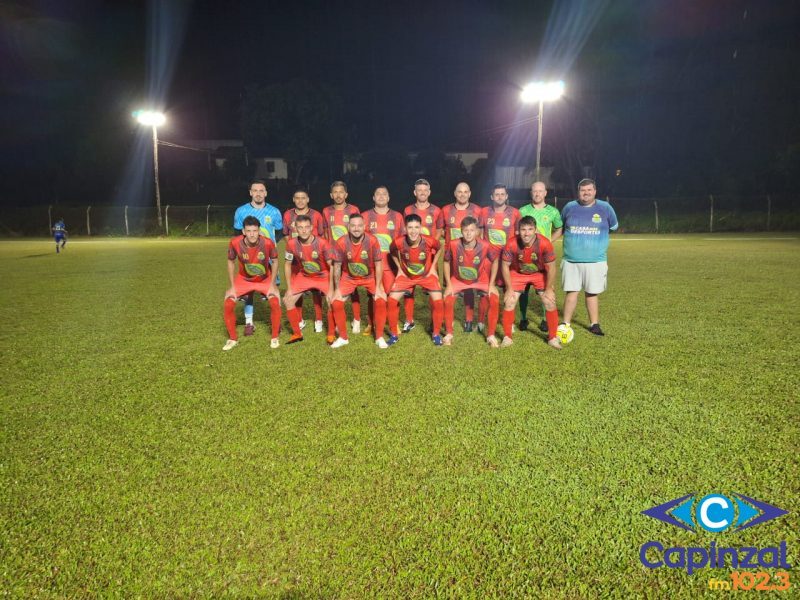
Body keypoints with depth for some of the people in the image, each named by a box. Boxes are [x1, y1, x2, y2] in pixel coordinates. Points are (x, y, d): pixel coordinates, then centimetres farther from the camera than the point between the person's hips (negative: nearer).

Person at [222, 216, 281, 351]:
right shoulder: (235, 243, -25)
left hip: (265, 279, -1)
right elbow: (231, 262, -6)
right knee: (228, 305, -12)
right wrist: (232, 286, -8)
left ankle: (275, 338, -1)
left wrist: (272, 284, -12)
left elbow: (275, 262, -9)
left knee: (275, 303, -22)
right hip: (243, 279, 1)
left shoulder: (268, 243, -28)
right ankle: (233, 339, 10)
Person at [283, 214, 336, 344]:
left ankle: (331, 334, 0)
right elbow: (287, 265, -3)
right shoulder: (291, 244, -19)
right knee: (287, 300, -3)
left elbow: (332, 266, -20)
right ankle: (297, 333, 13)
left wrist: (331, 289, -22)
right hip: (304, 276, 4)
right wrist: (289, 288, -5)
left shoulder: (322, 243, -27)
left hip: (323, 276, -3)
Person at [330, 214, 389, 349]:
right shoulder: (341, 243, -21)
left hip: (370, 276, -1)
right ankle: (343, 337, 8)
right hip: (349, 277, 1)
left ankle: (379, 337, 0)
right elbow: (337, 267, -10)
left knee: (381, 300, -18)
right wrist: (337, 289, -11)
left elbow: (378, 265, -14)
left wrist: (378, 287, -16)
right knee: (336, 302, -12)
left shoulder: (372, 241, -23)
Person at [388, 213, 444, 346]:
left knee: (438, 301, -14)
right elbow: (393, 253, -2)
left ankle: (436, 334, 8)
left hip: (427, 274, -1)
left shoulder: (430, 241, -30)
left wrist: (433, 267, -4)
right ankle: (394, 334, 9)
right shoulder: (398, 242, -29)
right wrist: (399, 268, -4)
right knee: (392, 300, -9)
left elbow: (439, 249, -4)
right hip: (406, 275, 1)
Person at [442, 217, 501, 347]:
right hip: (458, 280, 0)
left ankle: (491, 335, -4)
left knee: (495, 299, -21)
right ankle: (449, 333, 1)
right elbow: (446, 262, -7)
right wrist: (449, 284, -12)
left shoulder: (485, 245, -26)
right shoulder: (453, 244, -26)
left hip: (481, 280, 0)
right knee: (447, 300, -22)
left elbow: (495, 261, -7)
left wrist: (491, 284, -10)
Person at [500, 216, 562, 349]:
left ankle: (552, 338, 10)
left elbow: (551, 267, -19)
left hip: (540, 274, 0)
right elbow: (505, 266, -16)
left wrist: (549, 289, -15)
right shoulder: (512, 244, -31)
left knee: (550, 302, -7)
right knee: (509, 302, -7)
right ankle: (507, 337, 8)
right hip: (518, 273, 0)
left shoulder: (544, 243, -32)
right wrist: (509, 288, -15)